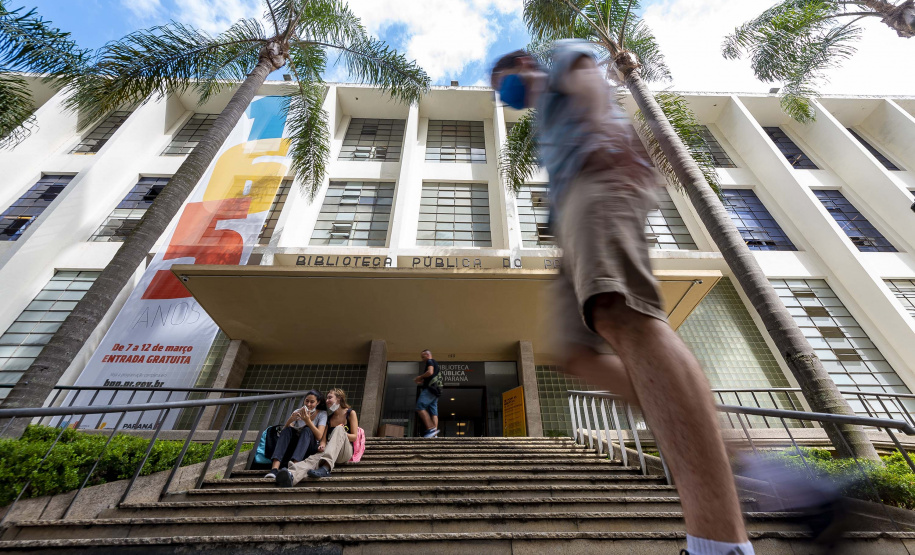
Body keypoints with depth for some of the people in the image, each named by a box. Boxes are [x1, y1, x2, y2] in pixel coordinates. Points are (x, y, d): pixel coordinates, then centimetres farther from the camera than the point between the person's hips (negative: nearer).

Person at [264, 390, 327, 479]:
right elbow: (284, 431, -5)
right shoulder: (297, 412, 6)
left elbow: (319, 436, -15)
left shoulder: (322, 414, -2)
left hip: (310, 448, -2)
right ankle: (274, 468, -41)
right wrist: (290, 420, -26)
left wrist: (307, 420, -26)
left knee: (307, 430, -31)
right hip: (295, 445, 3)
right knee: (288, 429, -25)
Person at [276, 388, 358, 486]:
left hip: (345, 452, -3)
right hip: (329, 453, 3)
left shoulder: (350, 413, 8)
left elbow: (354, 437, 3)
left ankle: (326, 467, -52)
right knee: (314, 458, -31)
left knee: (339, 429, -32)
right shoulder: (329, 416, 20)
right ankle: (291, 475, -63)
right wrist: (322, 445, -13)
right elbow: (324, 438, 10)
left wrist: (341, 433, -14)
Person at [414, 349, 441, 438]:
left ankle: (431, 428, -25)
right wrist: (421, 382, 22)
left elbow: (430, 372, -17)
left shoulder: (430, 361, 2)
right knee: (433, 412, 1)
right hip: (435, 390, 10)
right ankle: (434, 434, -7)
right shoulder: (436, 364, 30)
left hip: (430, 389, -10)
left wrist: (419, 377, -4)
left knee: (420, 408, -15)